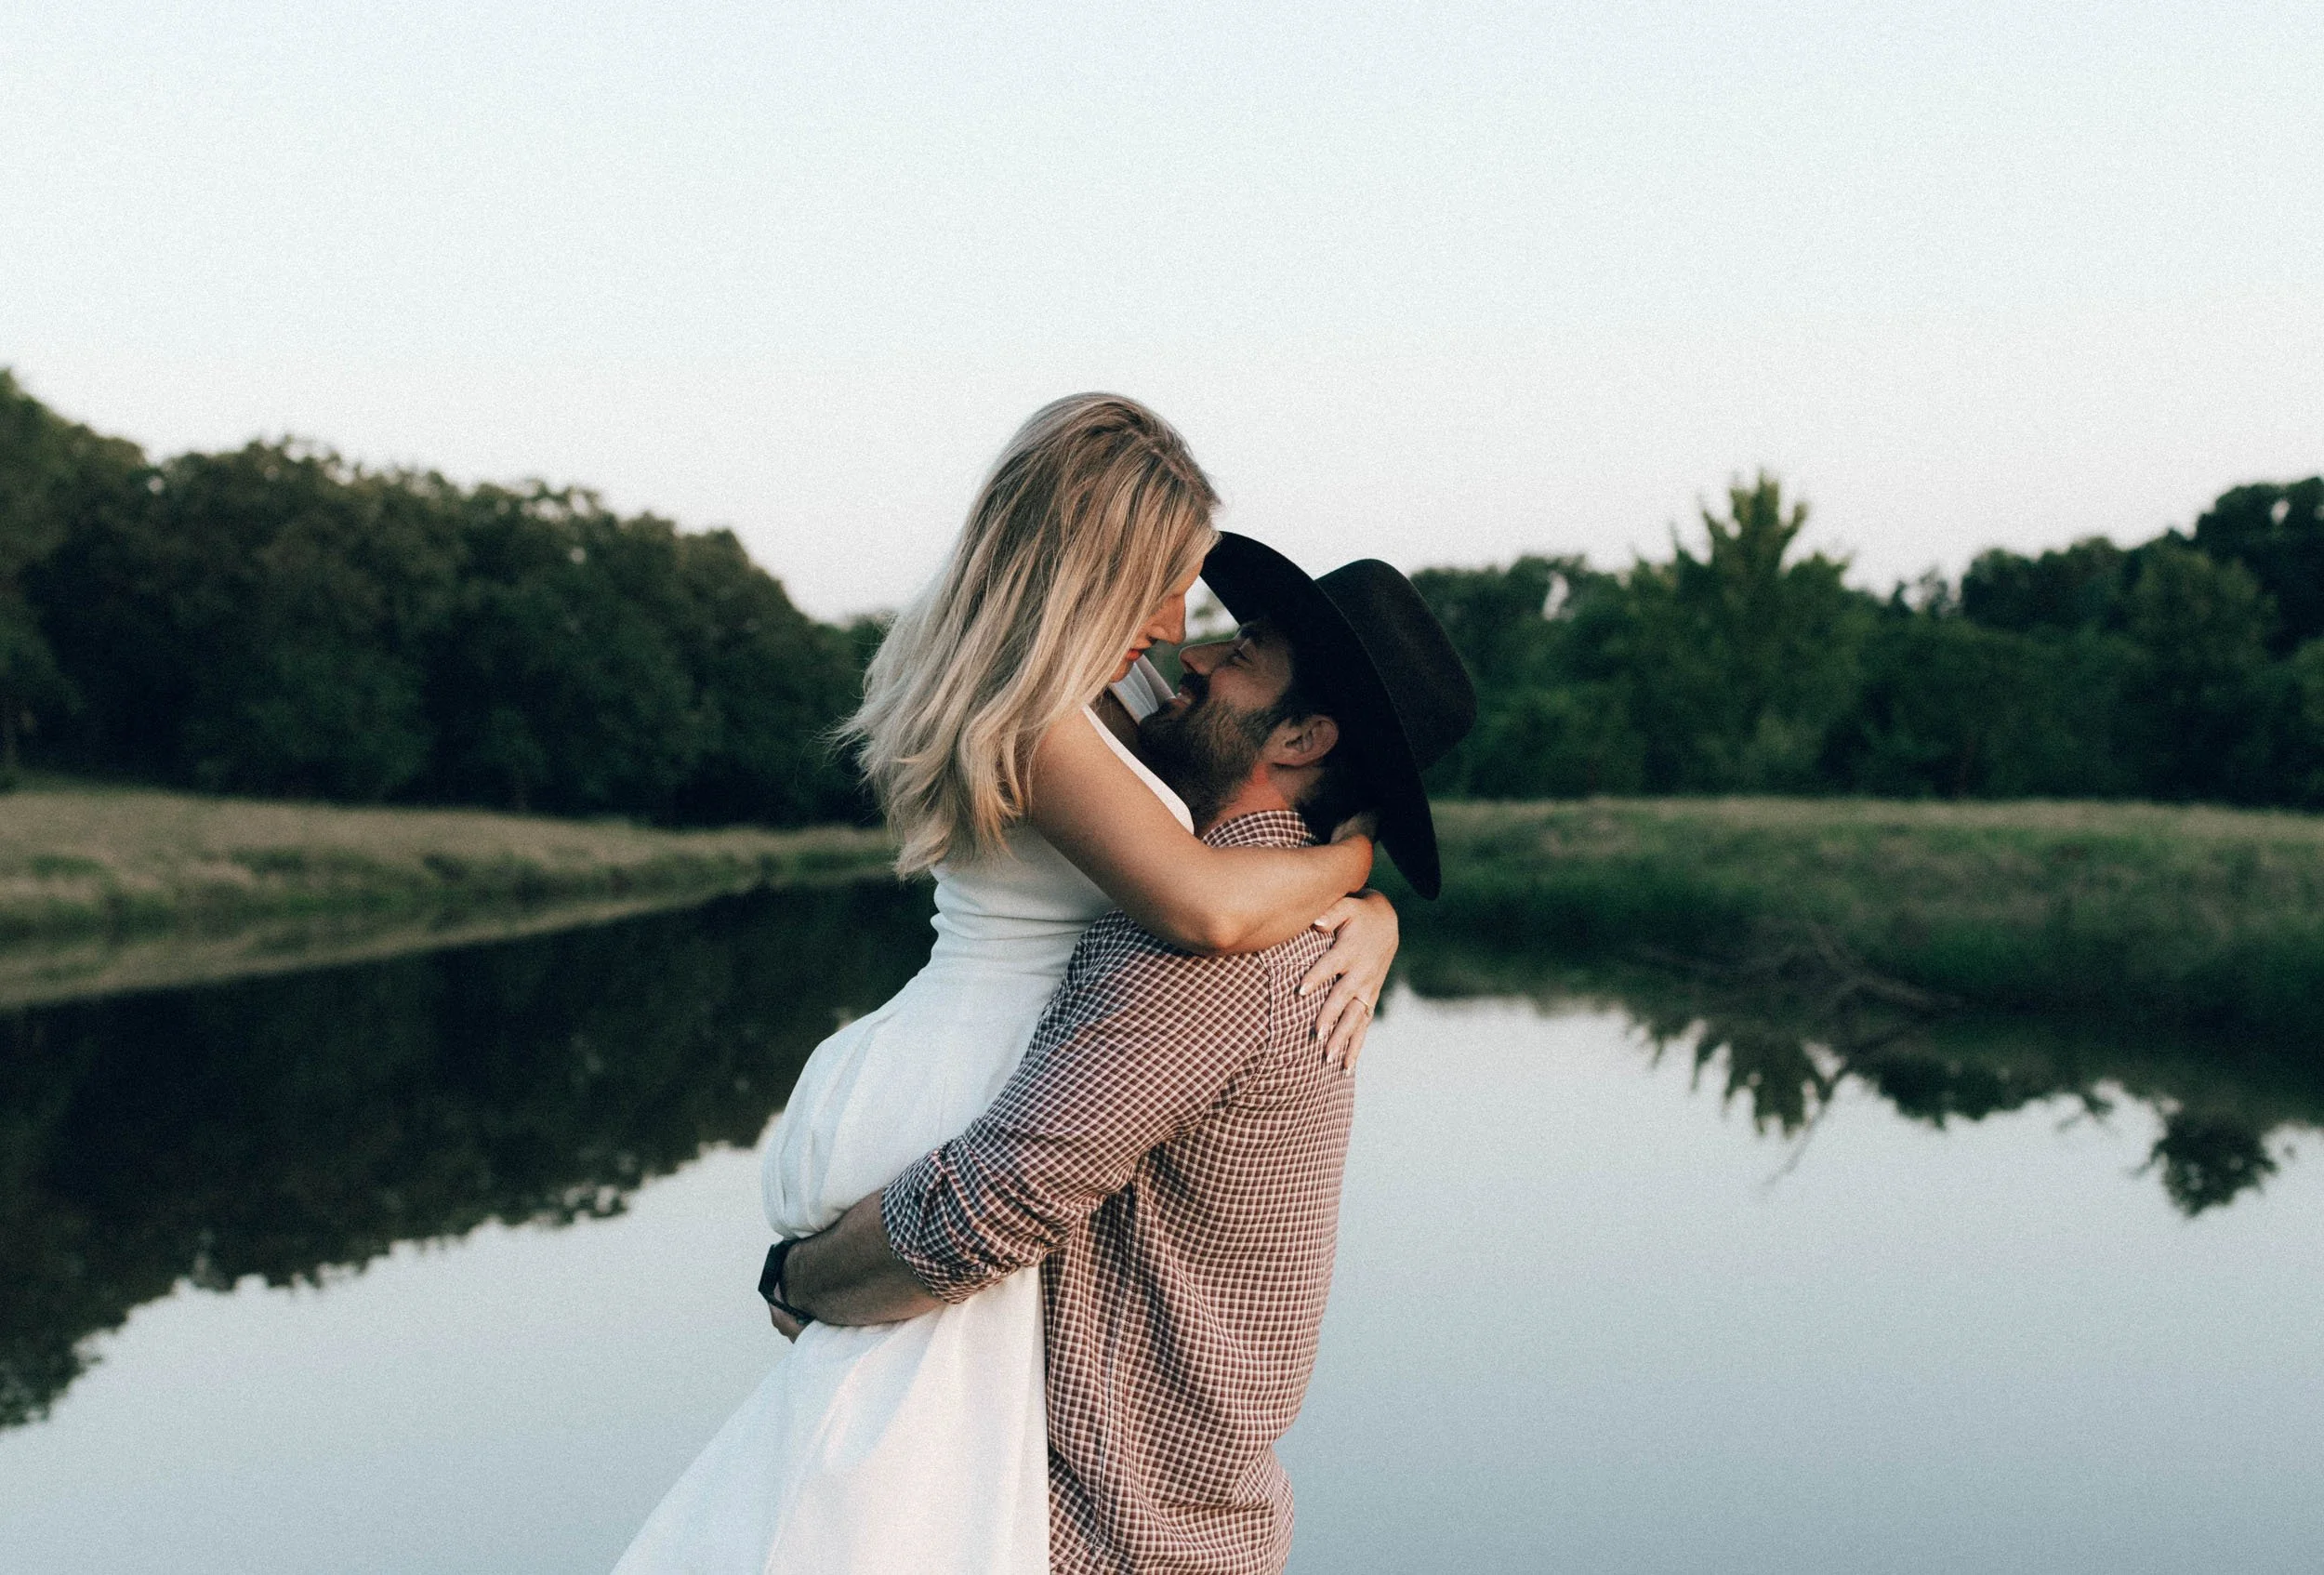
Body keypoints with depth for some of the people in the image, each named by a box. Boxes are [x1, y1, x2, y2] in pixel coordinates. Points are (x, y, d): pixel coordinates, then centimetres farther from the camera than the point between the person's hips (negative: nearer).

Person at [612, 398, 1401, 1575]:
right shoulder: (1032, 715, -21)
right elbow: (1207, 906, -30)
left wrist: (1368, 923, -7)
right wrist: (1350, 859, -11)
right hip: (949, 1128, -10)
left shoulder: (1121, 688, 9)